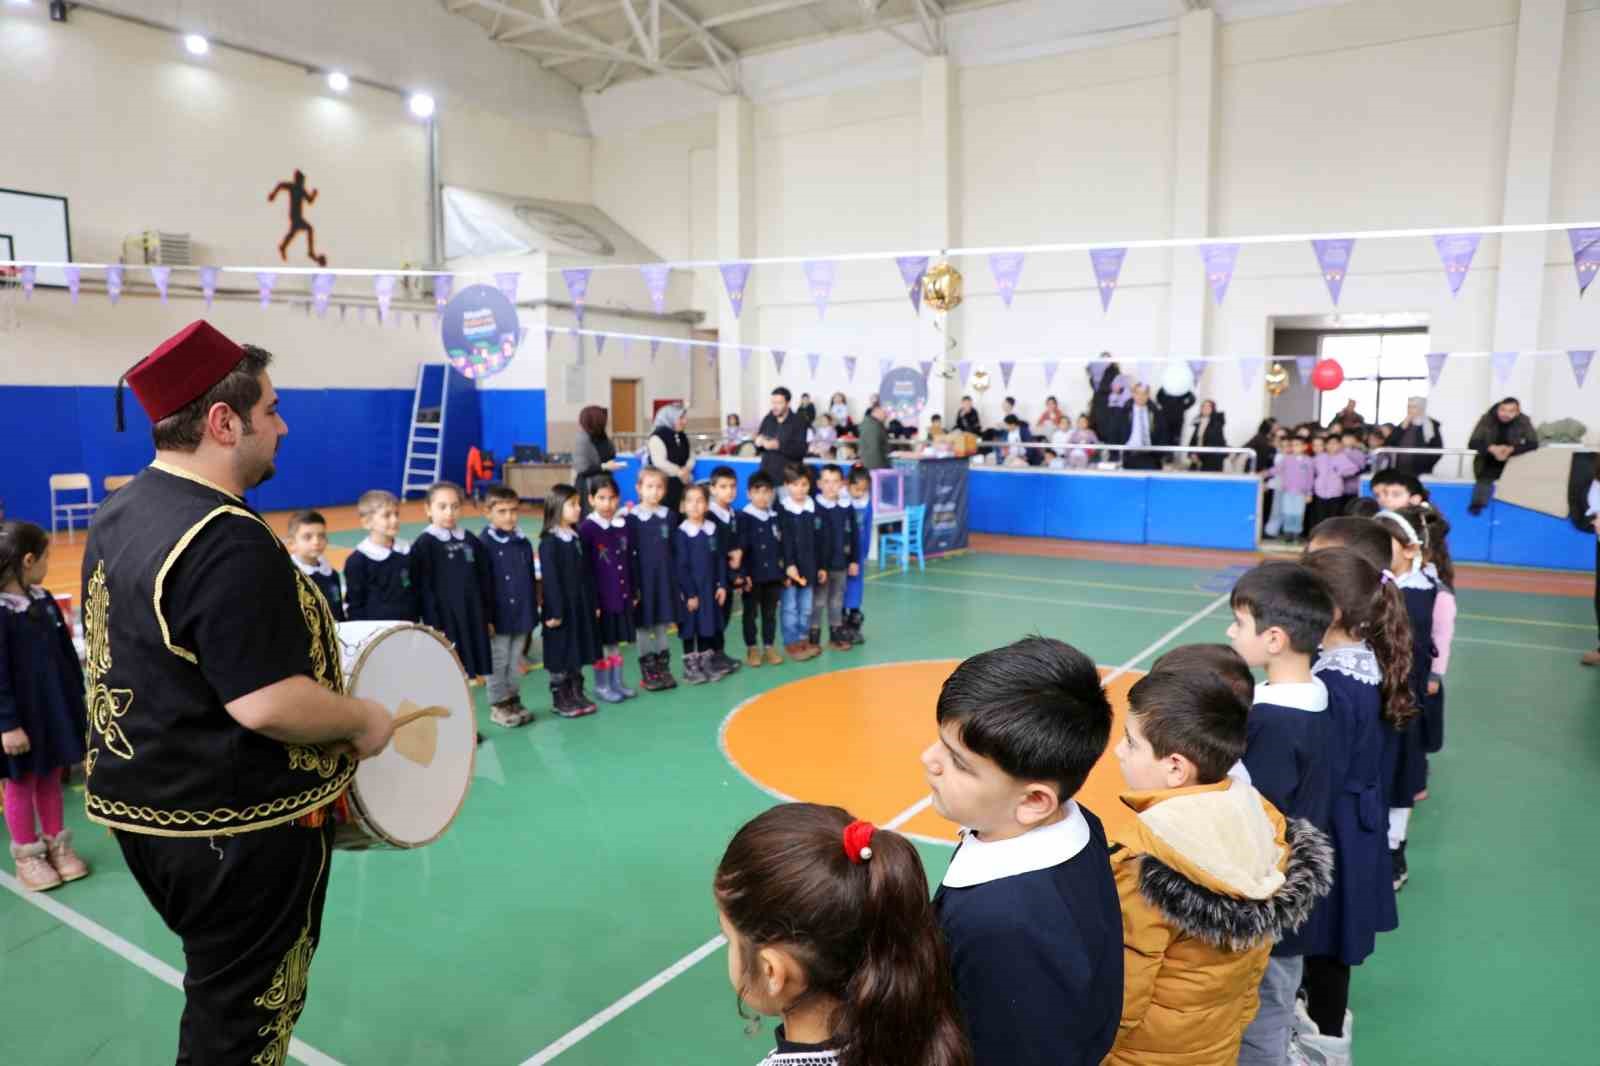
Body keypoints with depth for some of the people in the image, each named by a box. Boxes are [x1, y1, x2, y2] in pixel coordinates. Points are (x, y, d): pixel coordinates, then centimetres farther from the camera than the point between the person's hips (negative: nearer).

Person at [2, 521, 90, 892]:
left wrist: (78, 699, 14)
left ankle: (57, 845, 31)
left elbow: (67, 655, 10)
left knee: (51, 779, 17)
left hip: (55, 709, 6)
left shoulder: (44, 600, 2)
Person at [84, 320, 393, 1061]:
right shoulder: (227, 540, -27)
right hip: (234, 827, -9)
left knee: (222, 997, 26)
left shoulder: (118, 515, 5)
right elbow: (267, 704, -31)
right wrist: (364, 720, -15)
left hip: (143, 803, 9)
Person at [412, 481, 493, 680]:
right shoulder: (424, 544, -8)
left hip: (471, 617, 5)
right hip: (443, 619, -5)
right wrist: (433, 625, -14)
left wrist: (486, 618, 10)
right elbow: (424, 589, -10)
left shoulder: (470, 541, 7)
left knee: (463, 673, 13)